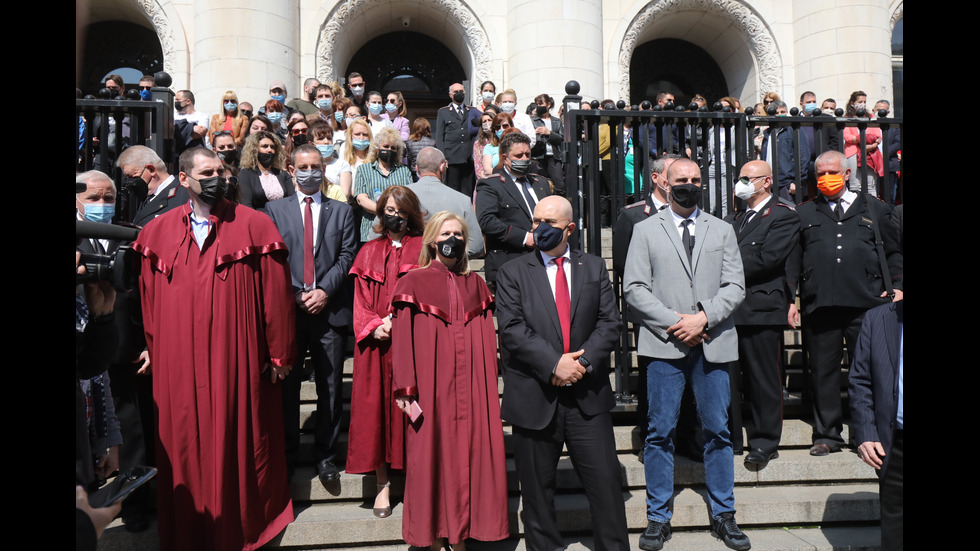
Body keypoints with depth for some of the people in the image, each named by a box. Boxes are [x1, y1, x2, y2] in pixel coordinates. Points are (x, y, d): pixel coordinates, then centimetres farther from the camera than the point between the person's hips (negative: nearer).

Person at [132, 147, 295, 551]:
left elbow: (275, 293, -4)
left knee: (239, 441, 9)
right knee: (185, 445, 12)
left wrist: (279, 353, -5)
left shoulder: (254, 225, -3)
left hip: (237, 359, -2)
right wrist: (152, 348, 7)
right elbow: (147, 298, 10)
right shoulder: (157, 231, 5)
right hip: (178, 362, 3)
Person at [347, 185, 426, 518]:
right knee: (376, 405, 2)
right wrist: (374, 326, -8)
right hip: (376, 342, 2)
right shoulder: (369, 252, 14)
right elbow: (360, 300, 9)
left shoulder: (423, 249, 7)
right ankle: (383, 483, 11)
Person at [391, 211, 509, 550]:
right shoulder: (414, 282, 2)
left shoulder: (476, 284, 13)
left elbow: (488, 340, 12)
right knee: (431, 455, 2)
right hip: (431, 387, -3)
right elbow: (402, 340, -4)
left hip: (471, 388, 3)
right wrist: (406, 391, -11)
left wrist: (490, 389, 6)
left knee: (468, 454, 4)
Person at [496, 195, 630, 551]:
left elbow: (610, 322, 3)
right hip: (535, 398, -1)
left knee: (606, 482, 5)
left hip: (587, 395, 1)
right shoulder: (512, 274, 3)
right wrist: (554, 363, -17)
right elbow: (512, 331, -8)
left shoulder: (595, 268, 10)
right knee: (537, 491, 10)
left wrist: (583, 361, -12)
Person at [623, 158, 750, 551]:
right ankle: (658, 517, 15)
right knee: (660, 432, 2)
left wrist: (703, 317, -11)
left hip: (713, 343, 2)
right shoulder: (646, 230, 8)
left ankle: (723, 515, 23)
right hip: (665, 344, -2)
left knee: (718, 431, 8)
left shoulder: (722, 231, 14)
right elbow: (634, 289, -1)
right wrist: (673, 323, -10)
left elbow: (735, 287, 5)